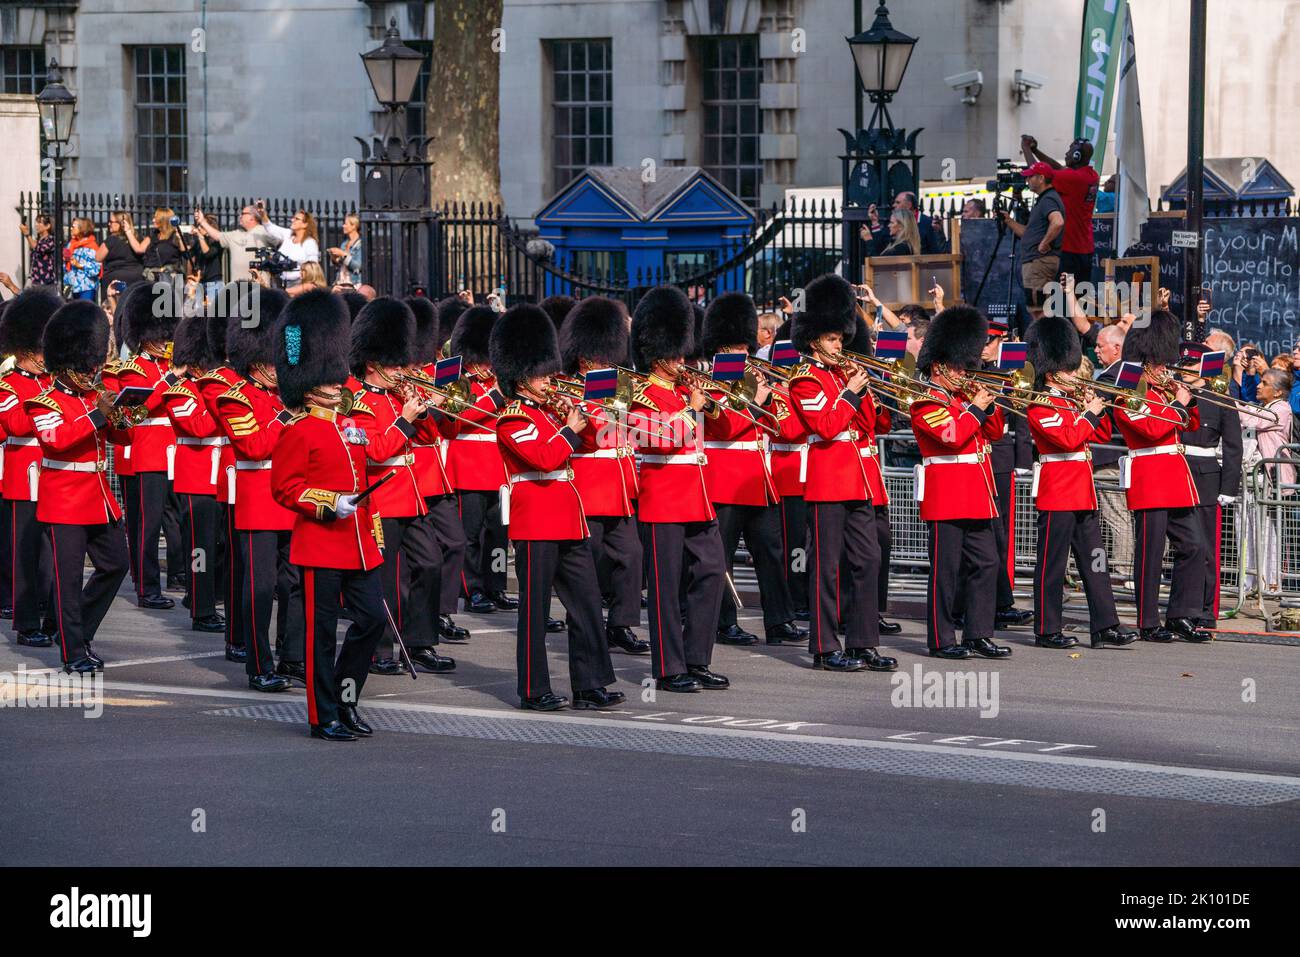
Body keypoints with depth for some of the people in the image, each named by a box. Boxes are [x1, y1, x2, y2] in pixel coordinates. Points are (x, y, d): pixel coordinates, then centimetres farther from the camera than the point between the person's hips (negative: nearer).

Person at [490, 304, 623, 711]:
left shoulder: (549, 410, 16)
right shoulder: (513, 419, -10)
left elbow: (588, 443, 23)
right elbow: (545, 457, -23)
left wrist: (575, 416, 7)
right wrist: (570, 430, -10)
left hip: (569, 521, 9)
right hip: (536, 523, -9)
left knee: (587, 602, 7)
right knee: (535, 608, -2)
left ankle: (590, 685, 10)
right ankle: (534, 691, 3)